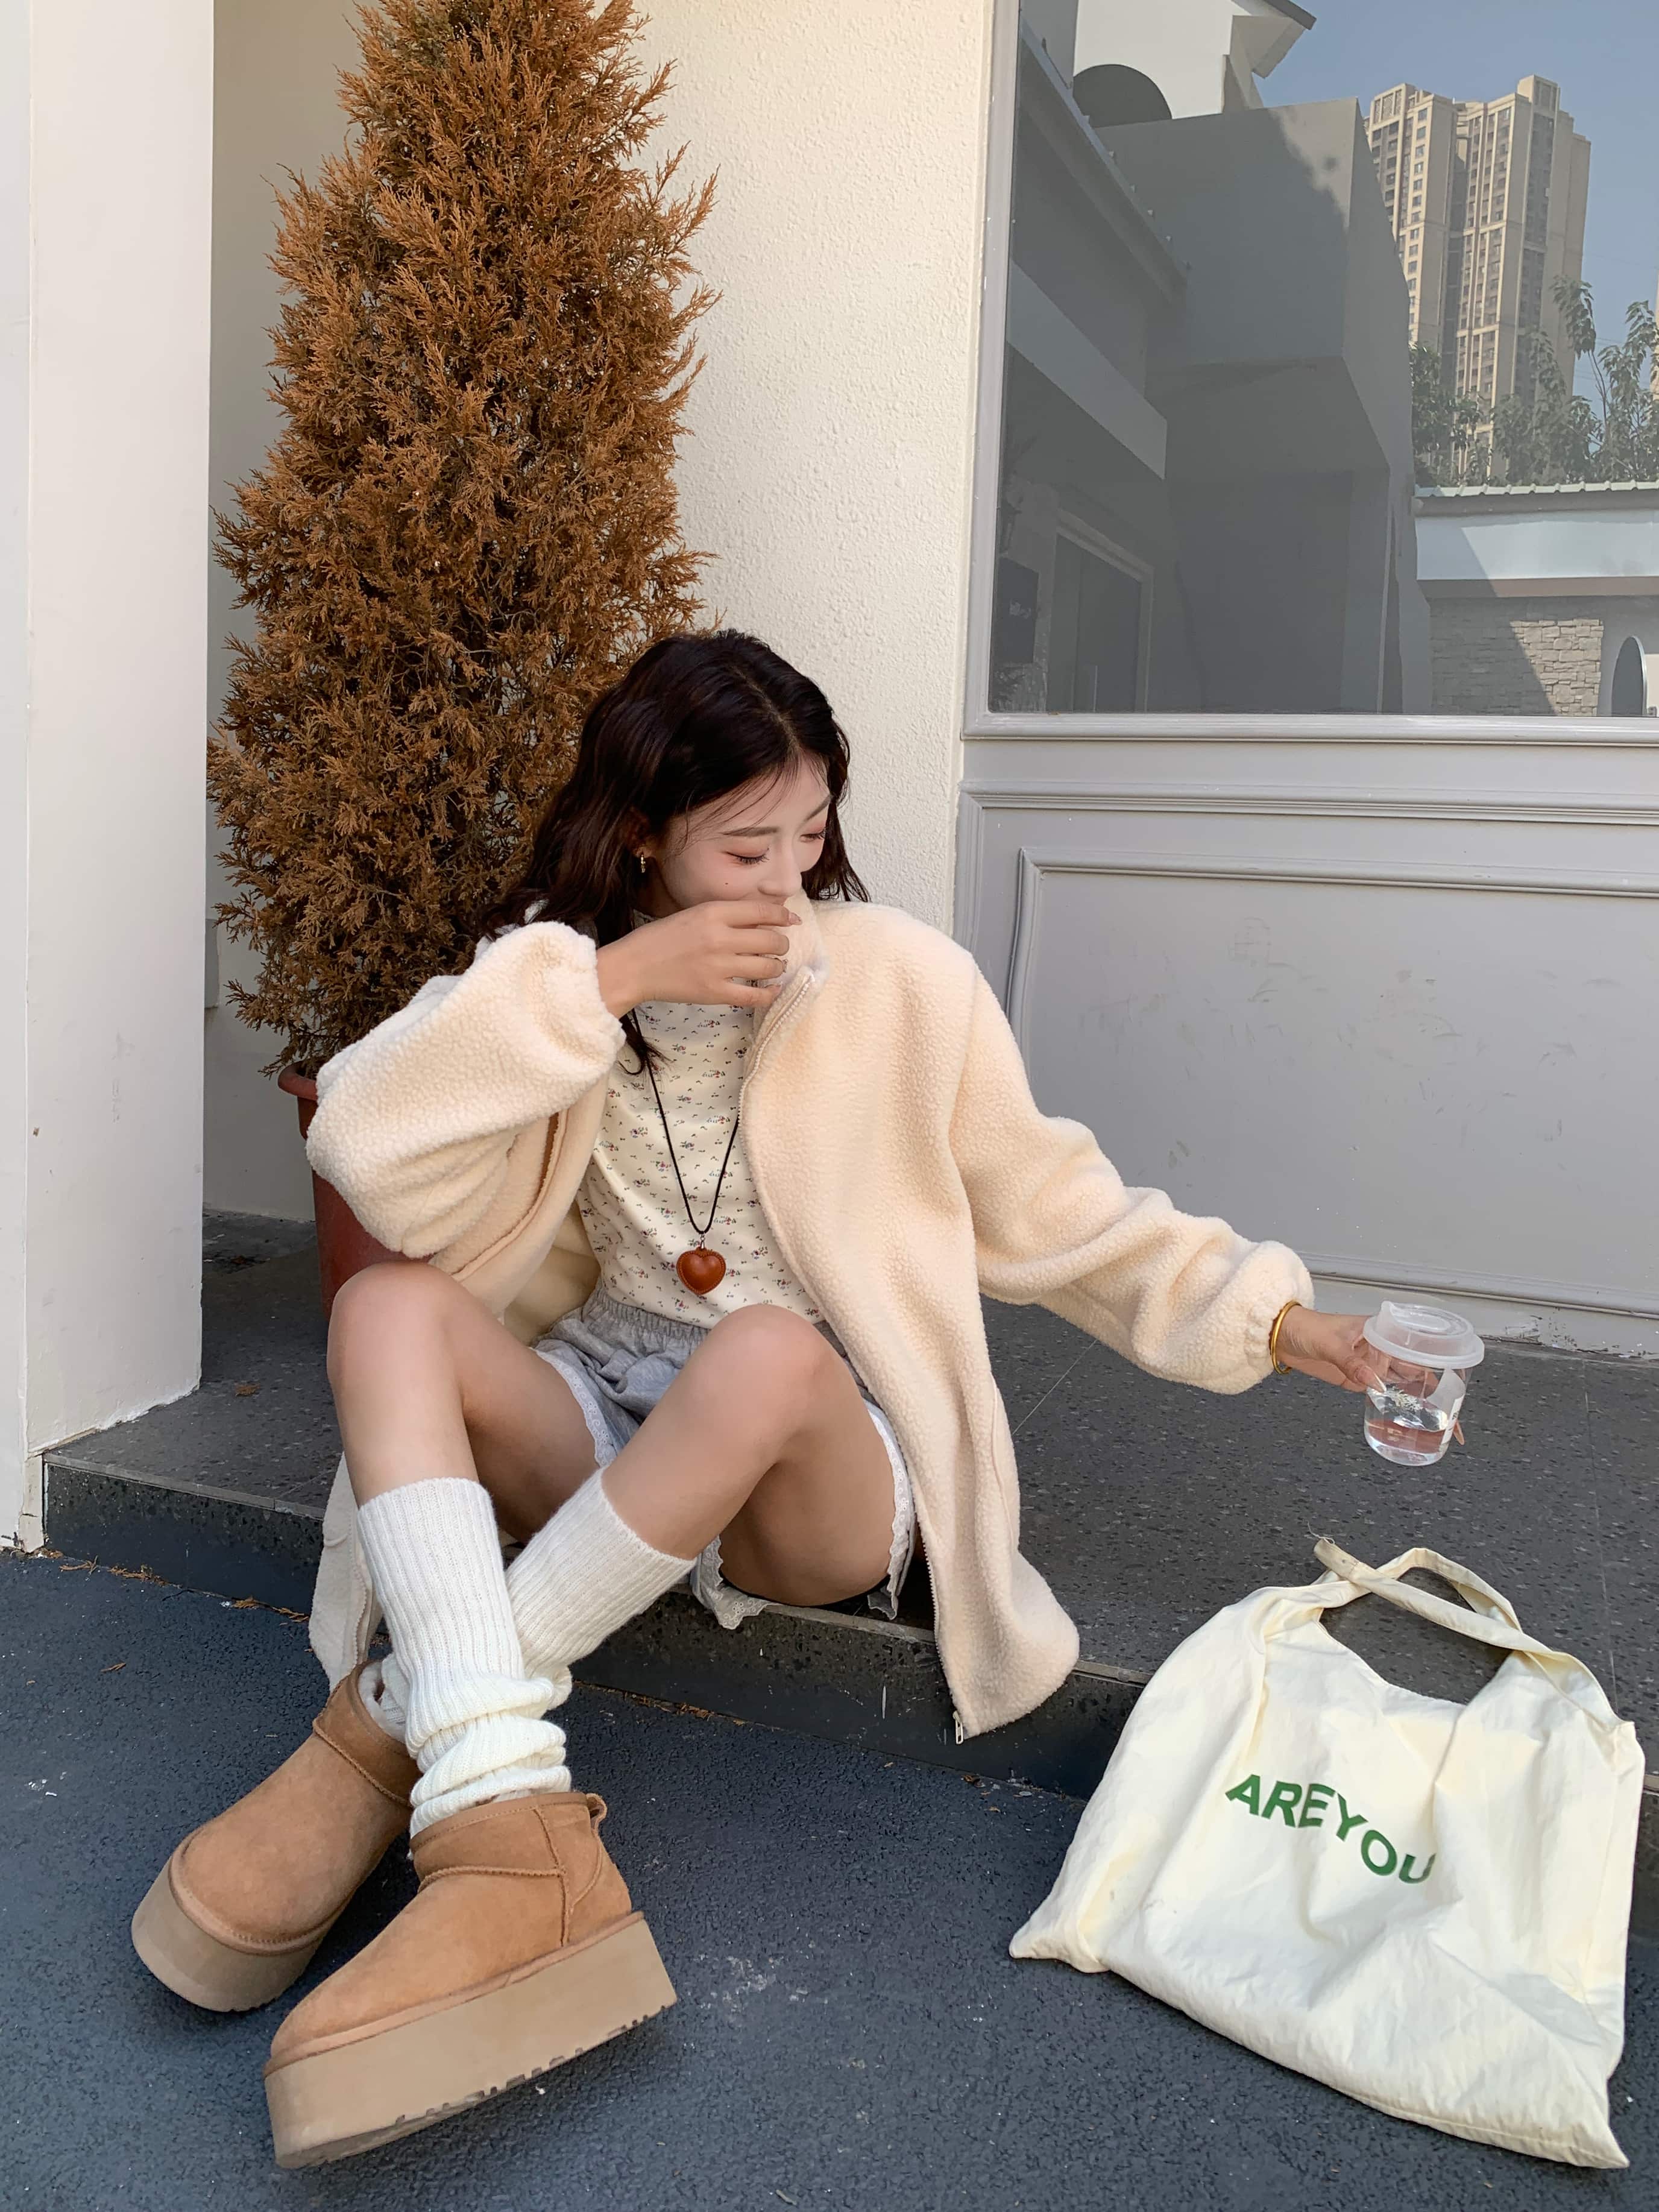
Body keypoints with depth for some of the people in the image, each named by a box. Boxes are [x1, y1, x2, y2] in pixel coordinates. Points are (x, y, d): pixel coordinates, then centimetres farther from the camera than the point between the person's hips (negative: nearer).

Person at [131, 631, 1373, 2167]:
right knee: (389, 1304, -23)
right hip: (604, 1430, 3)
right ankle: (507, 1831, -36)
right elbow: (373, 1159, -17)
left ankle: (394, 1729, -22)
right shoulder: (557, 976, 0)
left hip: (825, 1476, -2)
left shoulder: (902, 983, -6)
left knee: (766, 1349, -35)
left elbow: (1056, 1216, 4)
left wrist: (1265, 1315, -3)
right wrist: (604, 983, -23)